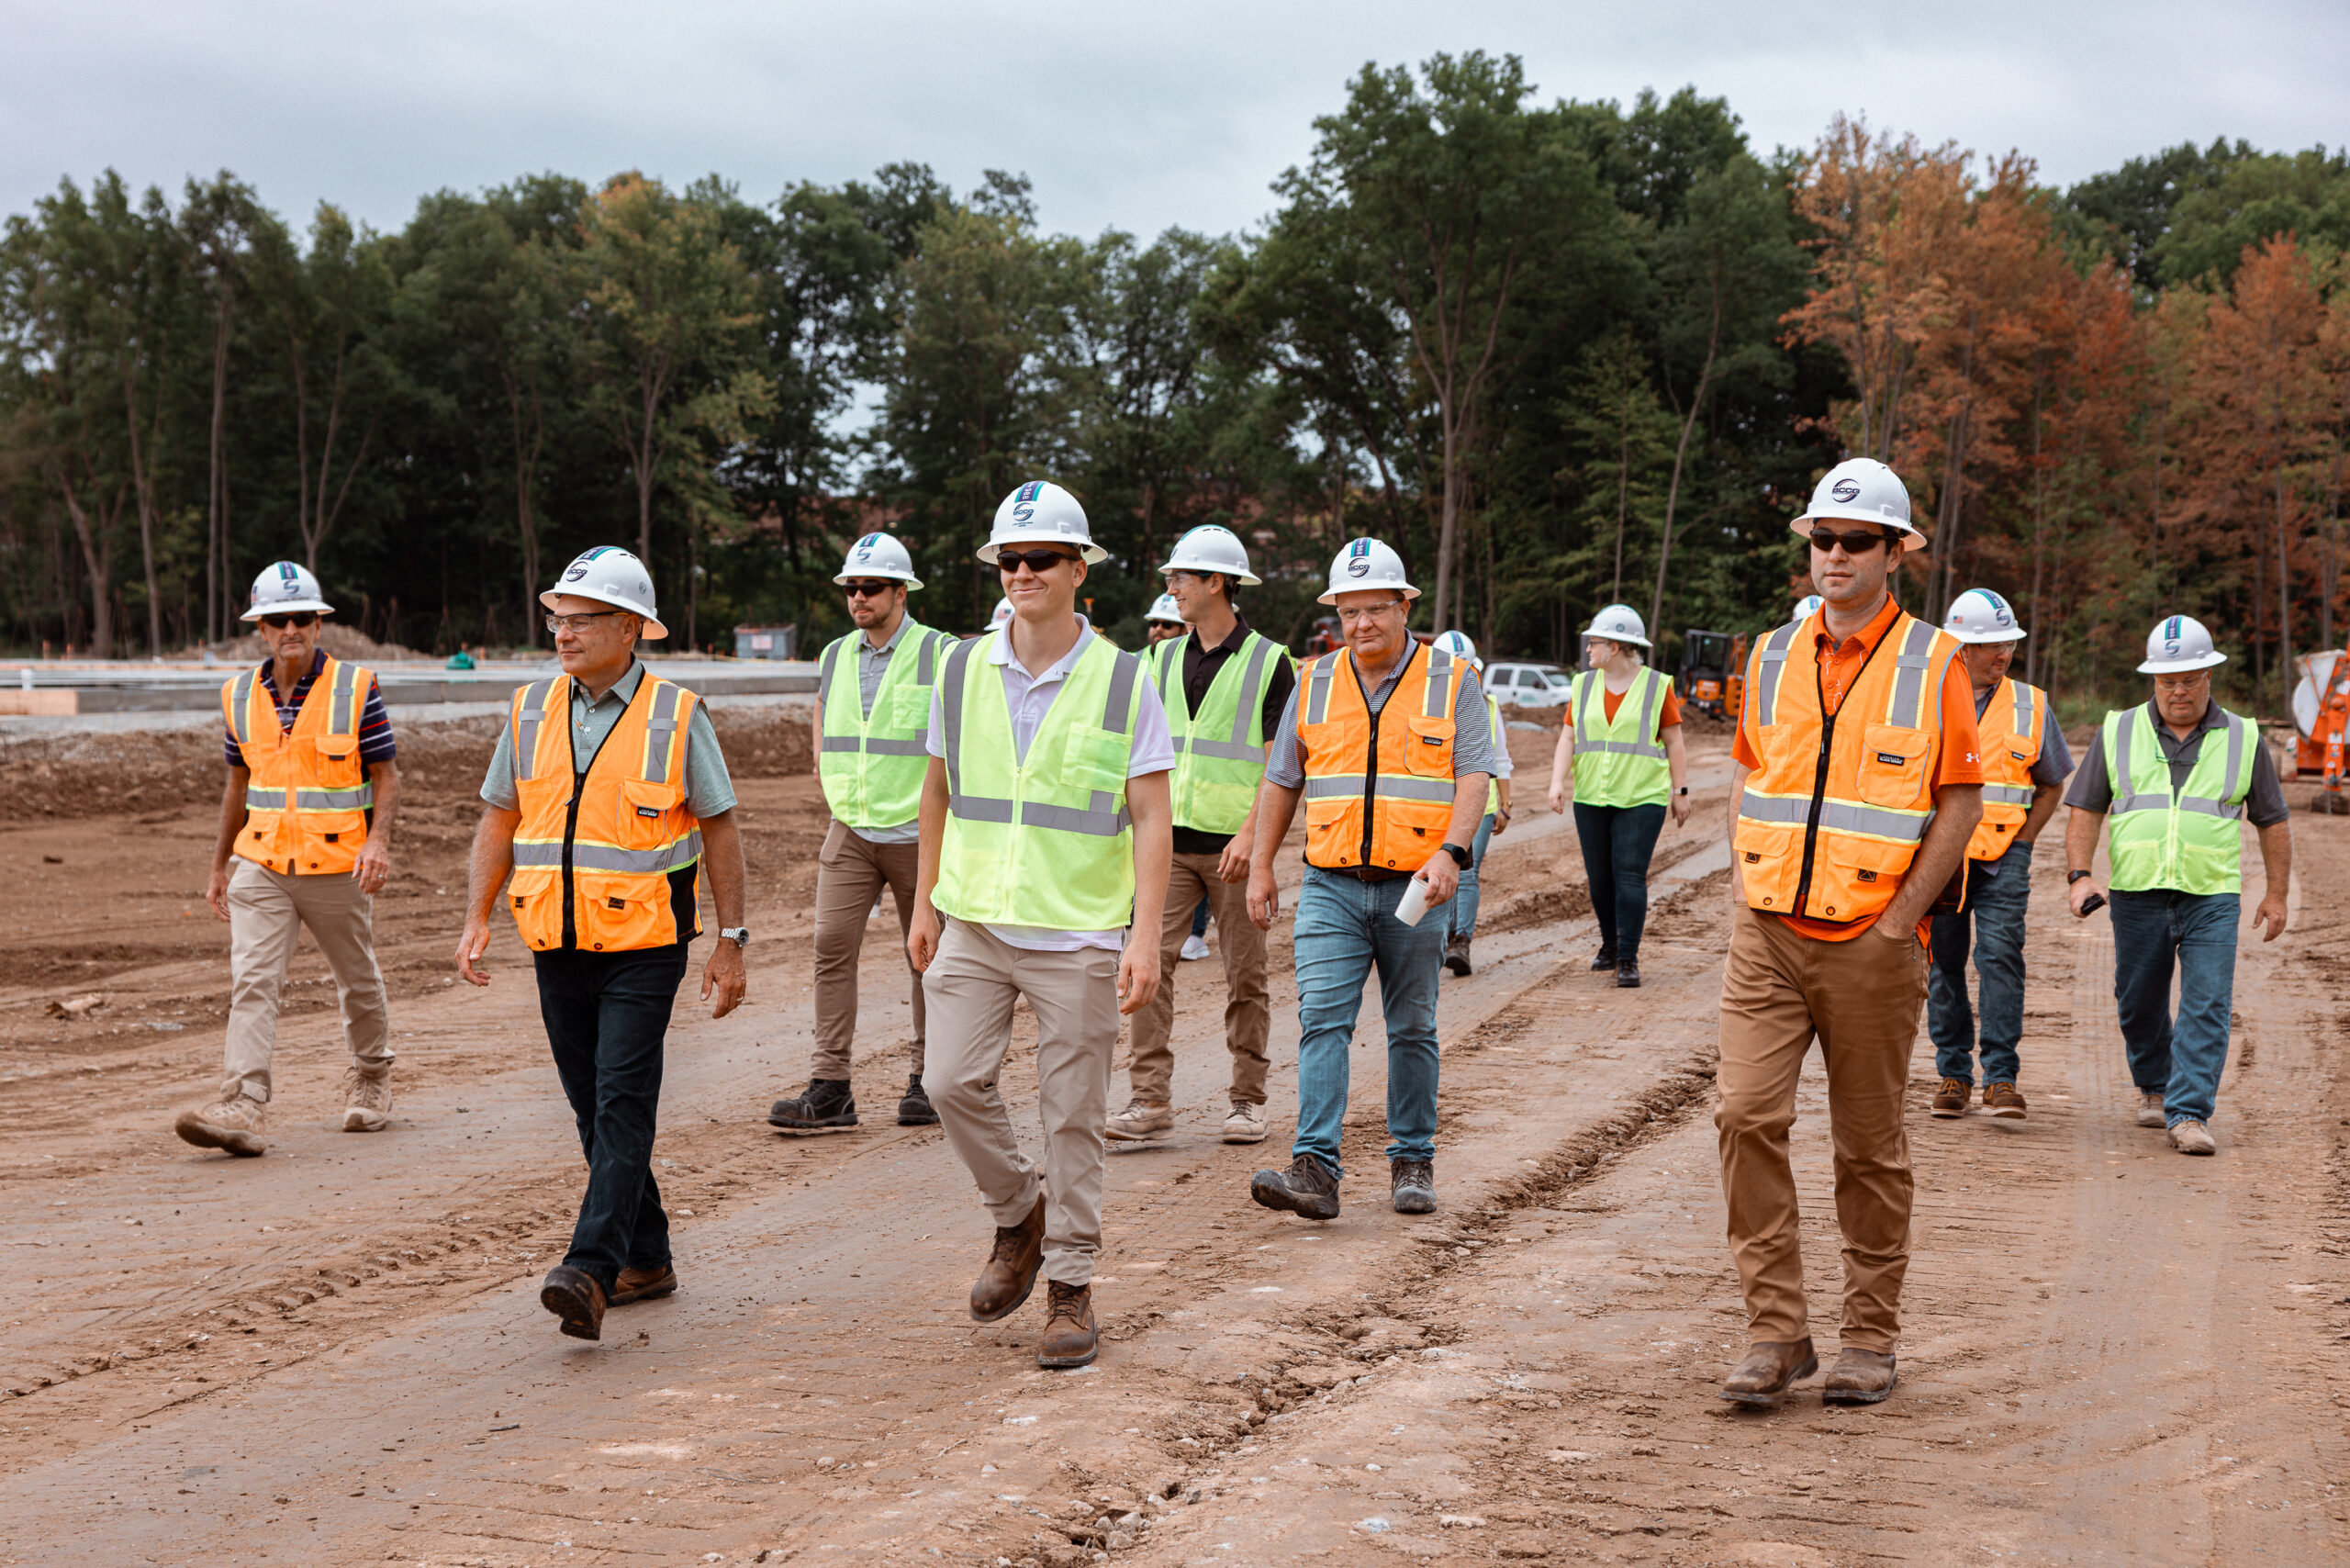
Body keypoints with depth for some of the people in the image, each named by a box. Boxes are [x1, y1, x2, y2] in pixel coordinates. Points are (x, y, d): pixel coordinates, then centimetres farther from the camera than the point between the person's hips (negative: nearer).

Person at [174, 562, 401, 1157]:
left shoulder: (357, 688, -5)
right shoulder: (240, 696, 5)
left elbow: (386, 775, -4)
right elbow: (239, 784, 16)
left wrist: (378, 840, -21)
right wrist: (219, 866, 18)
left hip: (339, 868, -2)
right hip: (261, 867, 2)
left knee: (358, 982, 14)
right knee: (252, 984, -12)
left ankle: (371, 1077, 37)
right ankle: (242, 1108, -20)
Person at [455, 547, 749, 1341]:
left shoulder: (677, 715, -4)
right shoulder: (532, 710, 7)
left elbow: (719, 829, -1)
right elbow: (499, 820, 13)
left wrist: (731, 942, -4)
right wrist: (477, 918, 2)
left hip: (643, 946, -5)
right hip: (558, 946, 5)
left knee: (622, 1102, -14)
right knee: (594, 1110, 10)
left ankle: (590, 1270, -22)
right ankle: (645, 1260, 21)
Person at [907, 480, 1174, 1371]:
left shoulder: (1123, 683, -4)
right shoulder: (963, 672, 5)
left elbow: (1151, 820, -6)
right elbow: (938, 793, 16)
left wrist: (1145, 937, -14)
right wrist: (925, 903, 13)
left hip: (1078, 937, -3)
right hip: (976, 924, 3)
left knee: (1072, 1117, 1)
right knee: (952, 1081, -8)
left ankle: (1070, 1288, 13)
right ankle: (1019, 1214, 19)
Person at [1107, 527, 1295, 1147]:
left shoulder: (1269, 662, -2)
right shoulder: (1164, 659, 12)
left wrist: (1251, 832, -17)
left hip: (1234, 842, -4)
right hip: (1170, 838, 4)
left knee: (1245, 975, 3)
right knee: (1151, 961, -7)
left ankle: (1247, 1100, 13)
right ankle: (1150, 1100, -7)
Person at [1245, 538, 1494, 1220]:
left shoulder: (1451, 682, 1)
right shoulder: (1314, 683, 9)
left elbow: (1473, 777, -6)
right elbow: (1281, 781, 14)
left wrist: (1450, 852, -21)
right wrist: (1260, 868, 9)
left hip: (1414, 887, -1)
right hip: (1331, 884, 1)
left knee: (1412, 1029, 8)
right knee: (1323, 1020, -11)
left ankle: (1412, 1163, 20)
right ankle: (1315, 1170, -17)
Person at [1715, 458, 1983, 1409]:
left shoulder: (1932, 664, -2)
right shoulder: (1773, 657, 10)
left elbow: (1961, 803, -3)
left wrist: (1899, 921, -8)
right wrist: (1744, 895, 6)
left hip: (1871, 945, -3)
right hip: (1767, 938, 3)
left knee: (1870, 1145, 6)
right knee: (1747, 1116, -10)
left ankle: (1871, 1339, 18)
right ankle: (1775, 1332, -2)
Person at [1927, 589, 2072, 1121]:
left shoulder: (2030, 706, 5)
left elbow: (2051, 785, 13)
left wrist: (2020, 842, 1)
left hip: (2003, 857, 0)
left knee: (2000, 954, -12)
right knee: (1943, 961, 4)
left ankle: (2001, 1078, -9)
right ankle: (1953, 1074, 14)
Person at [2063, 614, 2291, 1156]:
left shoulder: (2242, 739, 7)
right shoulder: (2118, 732, 7)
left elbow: (2273, 821, 13)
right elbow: (2086, 810, 8)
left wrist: (2277, 894, 10)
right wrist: (2080, 874, -5)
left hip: (2213, 896, -1)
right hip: (2136, 894, 1)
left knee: (2207, 1007, -10)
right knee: (2139, 1005, 10)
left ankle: (2189, 1114, -10)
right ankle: (2154, 1087, 33)